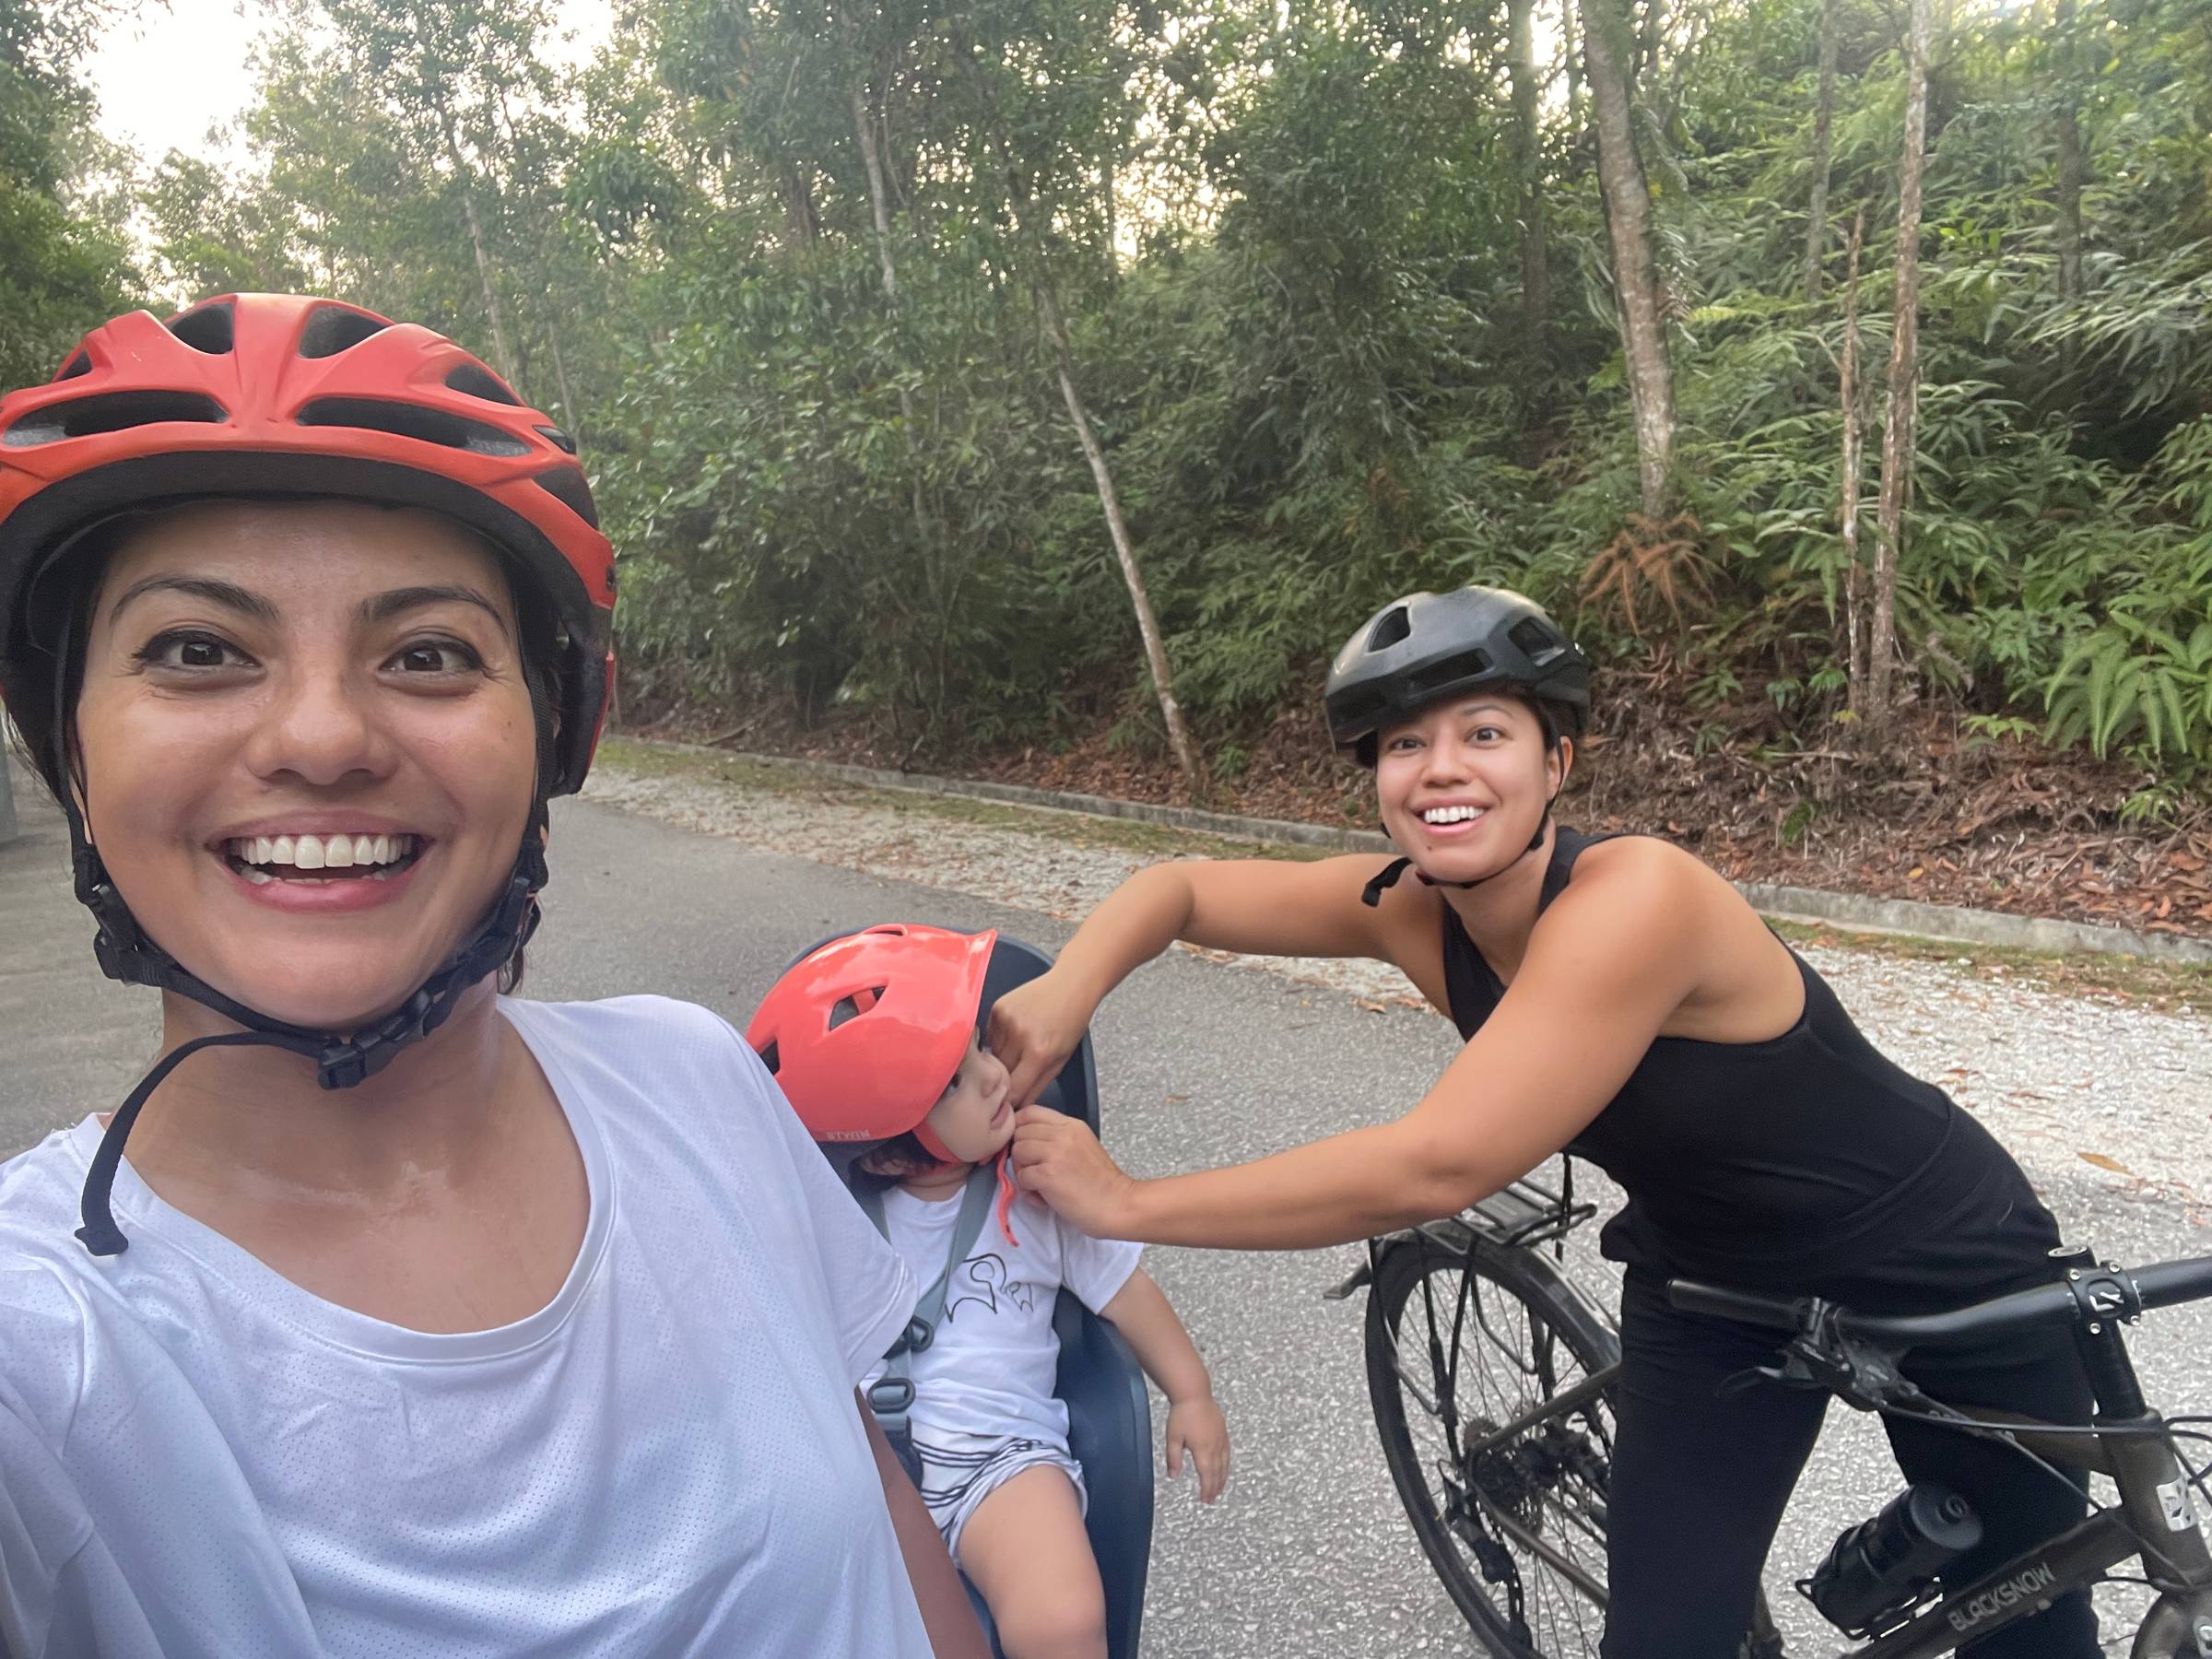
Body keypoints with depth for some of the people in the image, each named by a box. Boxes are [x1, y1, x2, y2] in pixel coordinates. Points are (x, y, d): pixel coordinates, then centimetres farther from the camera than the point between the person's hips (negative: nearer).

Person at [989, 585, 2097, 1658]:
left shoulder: (1632, 898, -38)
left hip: (1939, 1259, -4)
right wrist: (1064, 992, -26)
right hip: (1711, 1280, 4)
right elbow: (1180, 887, -6)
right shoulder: (1408, 910, -17)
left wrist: (1123, 1204, -36)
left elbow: (1433, 1170, -43)